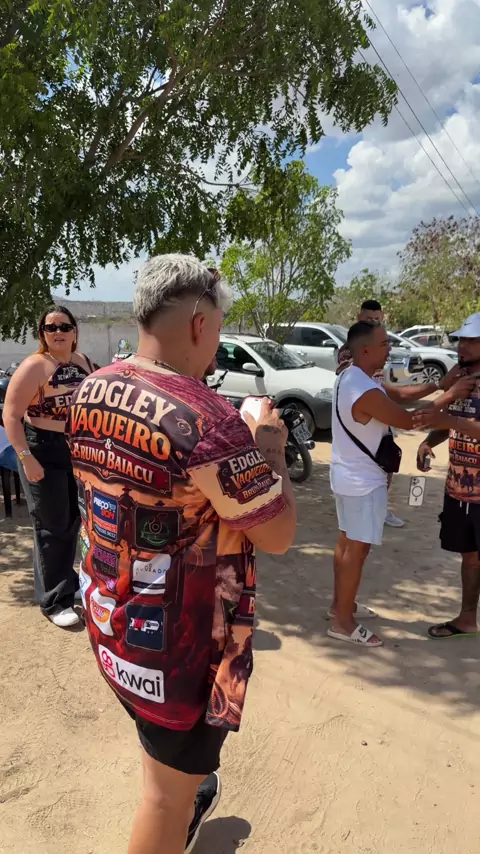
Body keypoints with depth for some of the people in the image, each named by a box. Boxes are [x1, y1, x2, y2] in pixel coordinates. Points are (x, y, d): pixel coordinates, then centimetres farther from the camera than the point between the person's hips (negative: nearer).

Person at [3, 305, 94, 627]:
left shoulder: (84, 361, 4)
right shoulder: (34, 366, -16)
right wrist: (26, 458, -25)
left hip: (79, 450, 6)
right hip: (44, 453, -6)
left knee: (74, 520, 18)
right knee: (52, 527, 4)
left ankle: (66, 581, 39)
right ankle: (53, 601, 19)